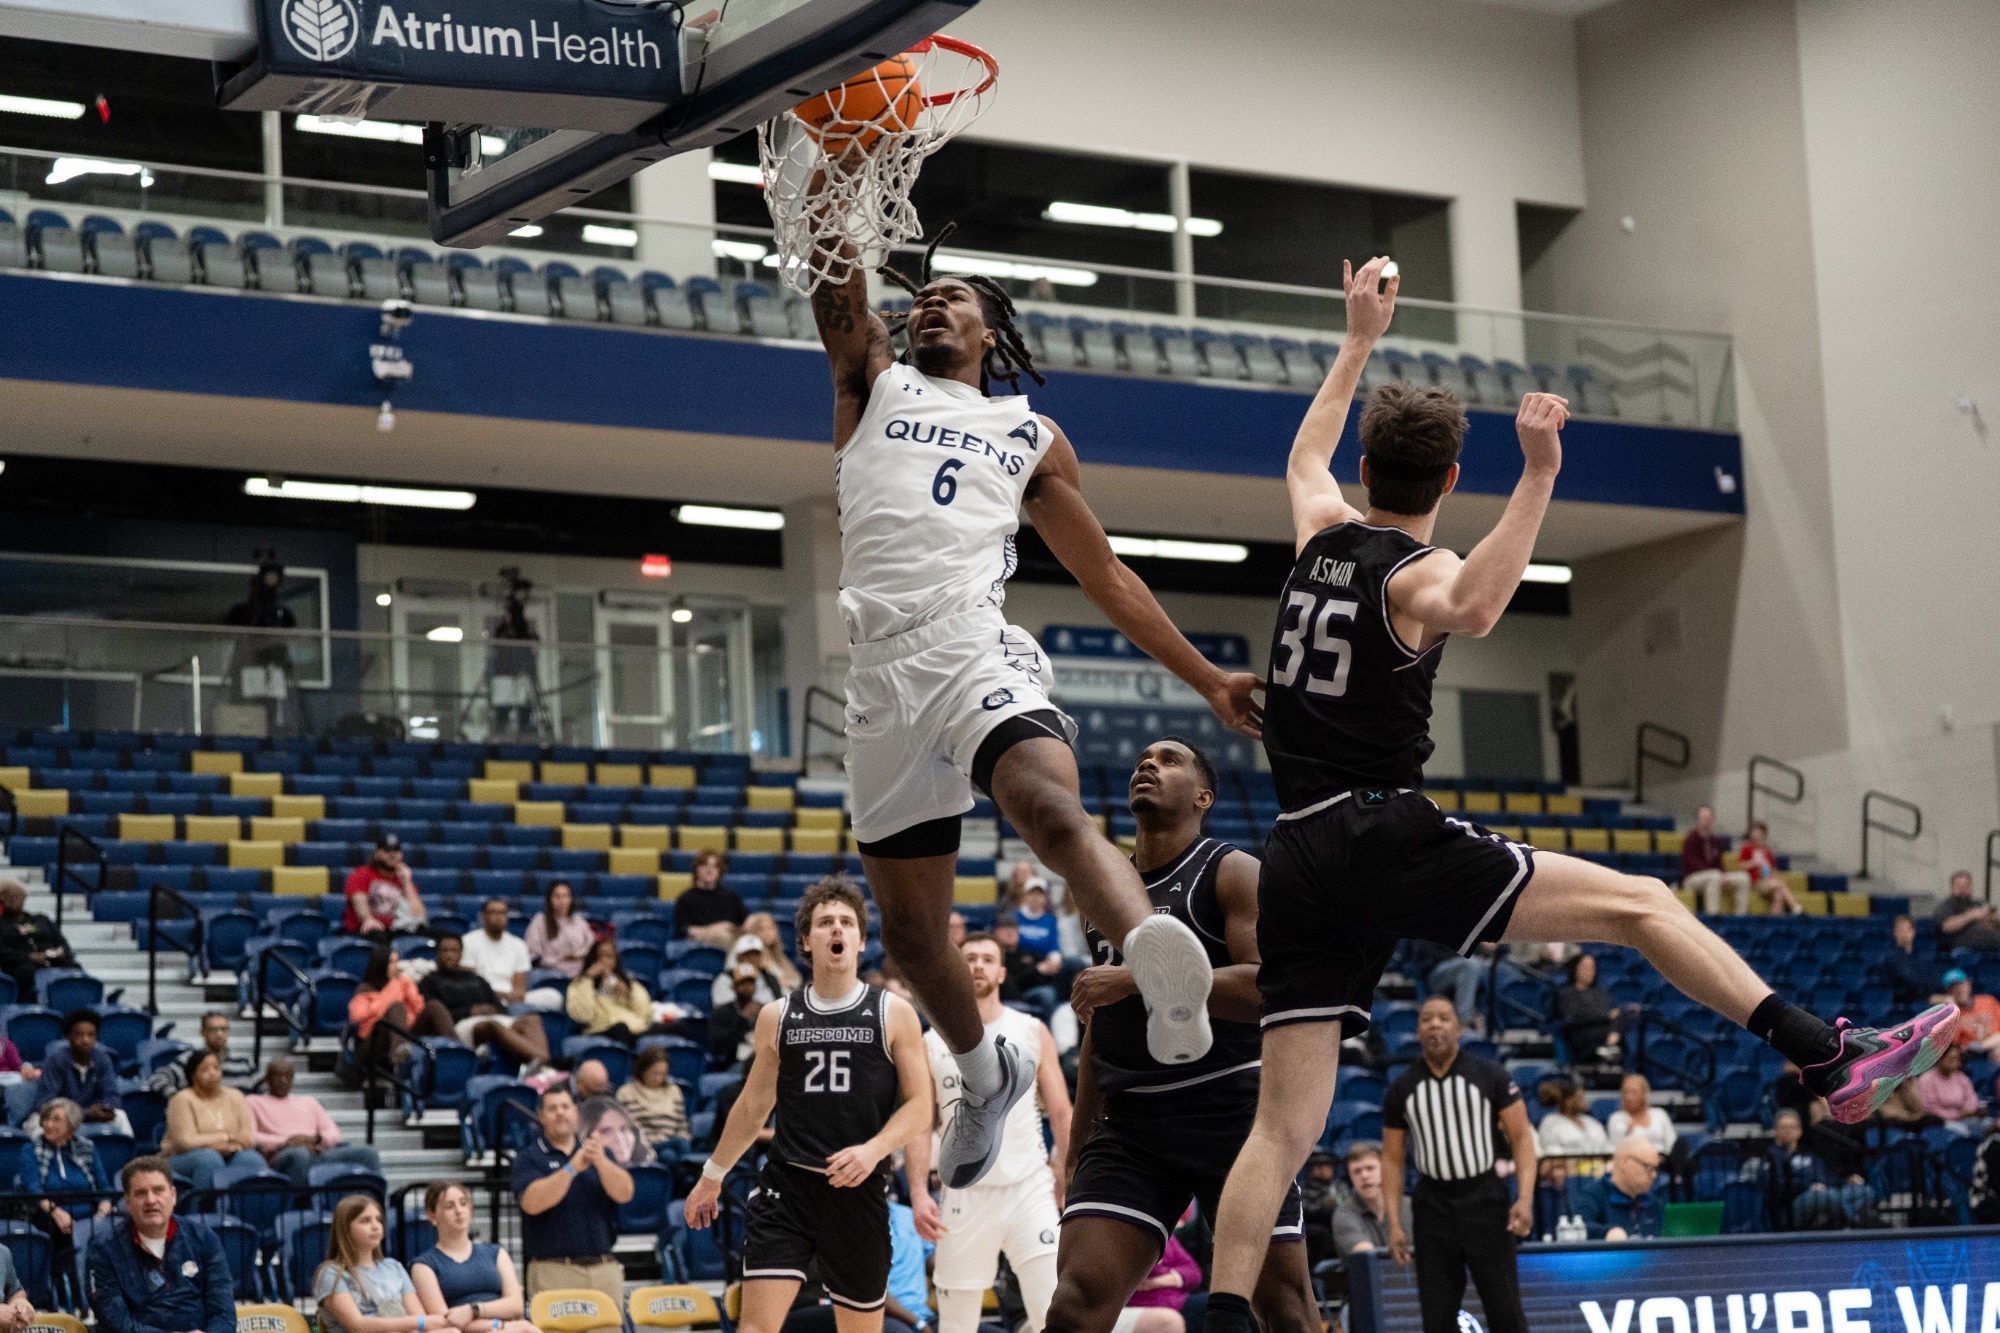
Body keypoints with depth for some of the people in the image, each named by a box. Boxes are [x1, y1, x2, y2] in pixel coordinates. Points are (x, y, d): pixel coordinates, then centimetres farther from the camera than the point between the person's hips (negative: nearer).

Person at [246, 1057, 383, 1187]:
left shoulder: (308, 1102, 34)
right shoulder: (253, 1102, 23)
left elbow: (334, 1133, 22)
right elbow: (249, 1137, 4)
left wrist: (316, 1139, -3)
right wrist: (284, 1142, -11)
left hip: (318, 1153, 4)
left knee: (367, 1151, -23)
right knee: (300, 1154, -44)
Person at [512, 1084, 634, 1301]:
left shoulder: (596, 1149, 15)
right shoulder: (529, 1157, 4)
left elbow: (624, 1193, 1)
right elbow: (532, 1203, -13)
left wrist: (600, 1161, -16)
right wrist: (572, 1168, -21)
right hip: (553, 1270, -4)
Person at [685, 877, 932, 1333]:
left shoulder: (893, 1014, 1)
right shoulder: (777, 1017, 7)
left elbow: (919, 1106, -2)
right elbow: (753, 1106, 18)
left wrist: (873, 1149, -19)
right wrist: (712, 1175, 22)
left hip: (858, 1191, -1)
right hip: (786, 1185, 1)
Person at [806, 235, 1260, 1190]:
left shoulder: (1032, 436, 25)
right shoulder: (876, 380, 26)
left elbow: (1107, 579, 25)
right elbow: (839, 303, 6)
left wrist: (1207, 680, 18)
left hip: (976, 649, -3)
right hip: (881, 674, 3)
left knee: (1053, 811, -33)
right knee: (907, 923, 9)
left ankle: (1164, 976, -60)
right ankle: (986, 1076, 34)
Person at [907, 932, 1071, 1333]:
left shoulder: (1032, 1032, 7)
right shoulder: (932, 1043, 7)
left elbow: (1060, 1113, 6)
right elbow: (918, 1124, 4)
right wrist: (918, 1193, -9)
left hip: (1031, 1187, -1)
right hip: (965, 1194, 1)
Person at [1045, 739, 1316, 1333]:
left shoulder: (1233, 872, -3)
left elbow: (1272, 987, -19)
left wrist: (1139, 978, -24)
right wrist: (1078, 1143, 22)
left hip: (1234, 1111, -5)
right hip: (1130, 1122, 5)